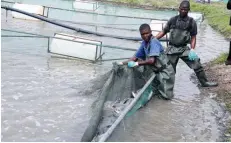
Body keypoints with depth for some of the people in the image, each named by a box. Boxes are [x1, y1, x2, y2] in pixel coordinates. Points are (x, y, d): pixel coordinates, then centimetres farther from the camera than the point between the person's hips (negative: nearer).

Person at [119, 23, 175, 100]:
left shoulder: (154, 42, -24)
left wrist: (136, 64, -31)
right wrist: (123, 63, -7)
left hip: (165, 71, -7)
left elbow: (152, 60, -35)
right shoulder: (144, 43, 0)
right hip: (156, 71, 7)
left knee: (166, 96, -7)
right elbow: (135, 57, 3)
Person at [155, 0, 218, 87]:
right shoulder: (173, 20, -1)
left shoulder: (191, 22, -2)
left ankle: (204, 82, 10)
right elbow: (164, 32, 4)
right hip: (172, 48, 0)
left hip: (184, 48, 0)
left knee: (196, 63, -6)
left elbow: (193, 37, 1)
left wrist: (192, 50, -11)